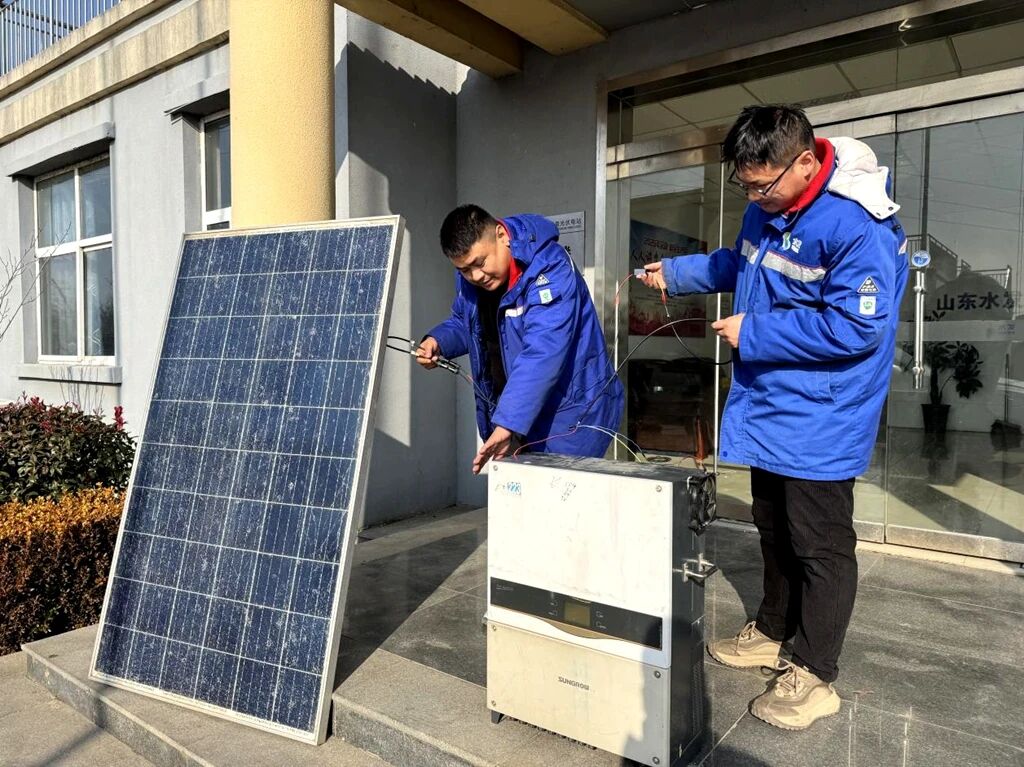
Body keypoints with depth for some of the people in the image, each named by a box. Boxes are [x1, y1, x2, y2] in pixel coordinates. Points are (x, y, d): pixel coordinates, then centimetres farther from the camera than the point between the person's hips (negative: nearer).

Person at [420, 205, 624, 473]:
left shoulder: (549, 270, -23)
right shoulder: (469, 275, 2)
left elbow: (540, 357, -32)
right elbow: (463, 322, 20)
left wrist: (508, 424, -40)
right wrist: (438, 341, -3)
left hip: (569, 415, -7)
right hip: (514, 414, 7)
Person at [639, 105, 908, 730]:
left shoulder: (858, 224, -23)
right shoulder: (767, 206, 5)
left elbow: (854, 326, -26)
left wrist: (753, 333, -21)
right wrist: (674, 273, 16)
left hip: (819, 420, -9)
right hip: (768, 405, 9)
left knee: (819, 544, 4)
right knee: (774, 530, 21)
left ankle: (815, 676, 21)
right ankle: (773, 632, 40)